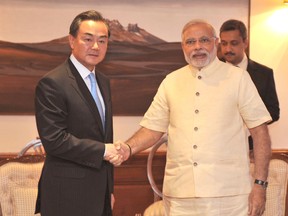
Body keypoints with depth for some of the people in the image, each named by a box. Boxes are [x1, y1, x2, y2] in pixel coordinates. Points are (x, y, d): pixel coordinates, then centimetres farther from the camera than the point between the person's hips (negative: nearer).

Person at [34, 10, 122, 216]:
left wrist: (109, 189, 18)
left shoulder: (103, 81, 13)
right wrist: (103, 150, -13)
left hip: (99, 191, 7)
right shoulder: (52, 83, -13)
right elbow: (54, 139, -20)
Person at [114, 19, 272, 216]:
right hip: (180, 195, 3)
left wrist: (260, 185, -7)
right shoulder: (170, 82, 10)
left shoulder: (238, 78, 2)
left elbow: (260, 131, -1)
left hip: (229, 193, -2)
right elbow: (153, 129, 11)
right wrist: (128, 148, -9)